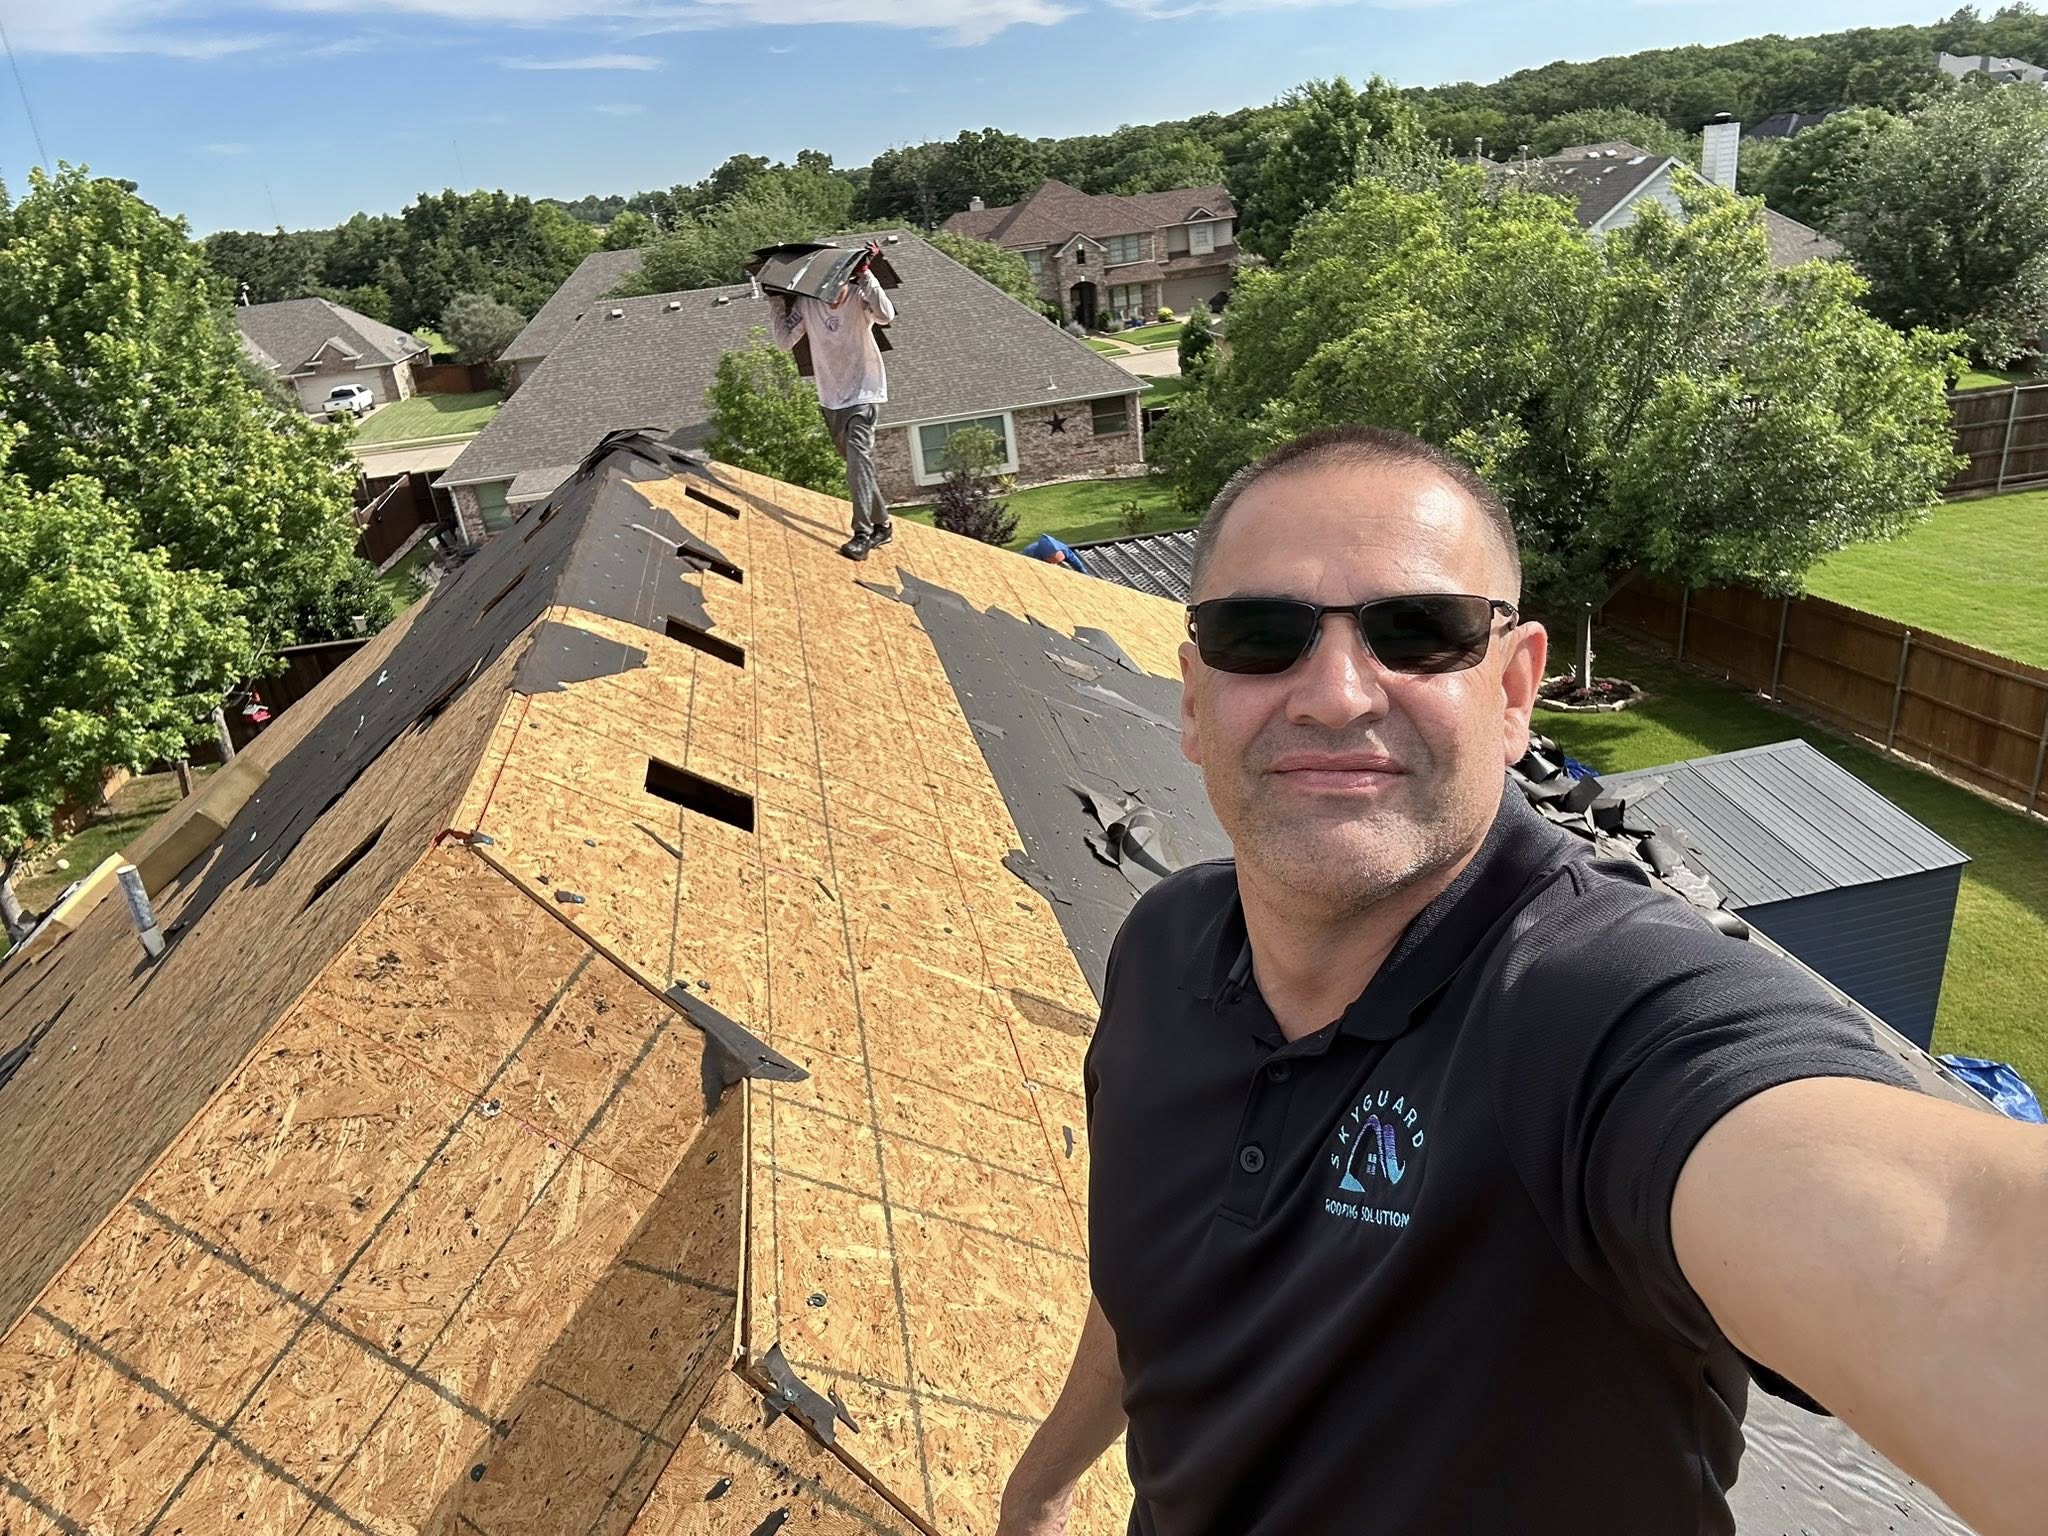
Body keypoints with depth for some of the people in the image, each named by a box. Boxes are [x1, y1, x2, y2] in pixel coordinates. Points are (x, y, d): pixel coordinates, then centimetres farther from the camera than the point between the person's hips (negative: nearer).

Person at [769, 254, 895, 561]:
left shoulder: (859, 297, -13)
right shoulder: (806, 304, -3)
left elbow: (885, 315, -33)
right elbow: (785, 343, -1)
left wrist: (865, 276, -33)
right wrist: (779, 303, -7)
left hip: (862, 394, -6)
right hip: (830, 398, 6)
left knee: (858, 458, -20)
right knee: (857, 463, 15)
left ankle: (862, 534, -21)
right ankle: (881, 524, 29)